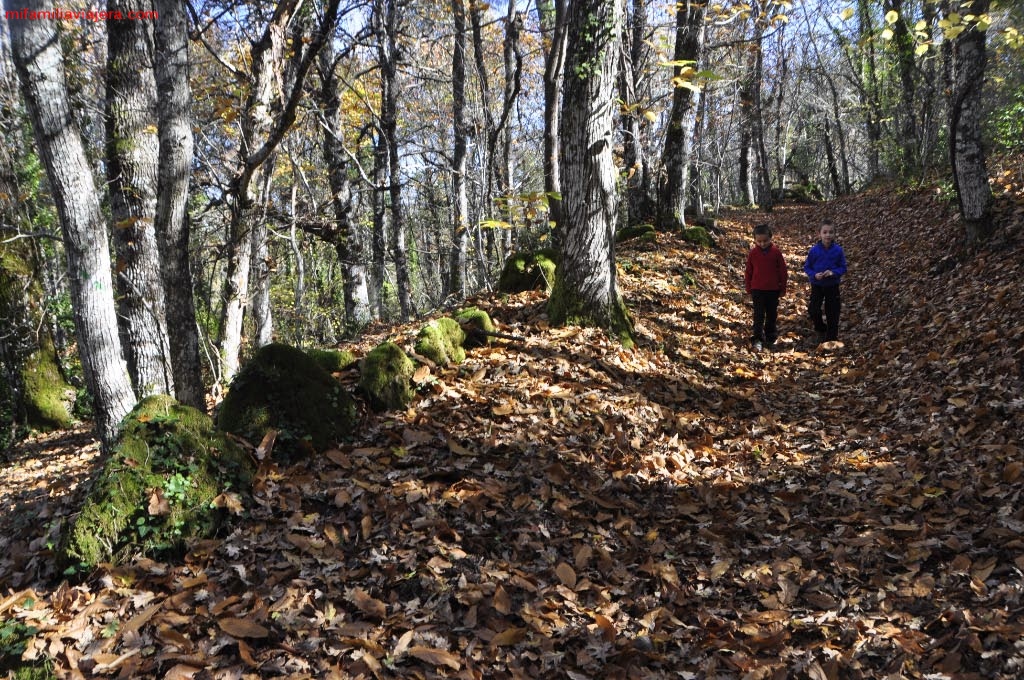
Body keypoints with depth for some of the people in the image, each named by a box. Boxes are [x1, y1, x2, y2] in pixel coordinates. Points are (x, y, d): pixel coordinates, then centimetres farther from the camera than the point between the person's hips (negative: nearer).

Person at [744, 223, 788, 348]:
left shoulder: (776, 252, -6)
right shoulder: (753, 253, -3)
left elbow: (782, 271, 0)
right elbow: (749, 272, 5)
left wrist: (783, 289, 2)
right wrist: (749, 288, 6)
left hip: (773, 290, 1)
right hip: (757, 289, 0)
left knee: (772, 314, 12)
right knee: (758, 315, -2)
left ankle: (771, 337, 25)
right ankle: (757, 339, 0)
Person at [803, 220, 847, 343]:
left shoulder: (838, 250, -9)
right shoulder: (814, 250, -10)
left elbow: (843, 267, -2)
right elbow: (807, 267, -1)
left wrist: (833, 272, -22)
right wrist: (814, 275, -20)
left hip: (833, 286, 0)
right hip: (817, 285, 0)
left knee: (832, 313, 7)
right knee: (813, 311, -2)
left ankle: (832, 337, 22)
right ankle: (821, 329, 25)